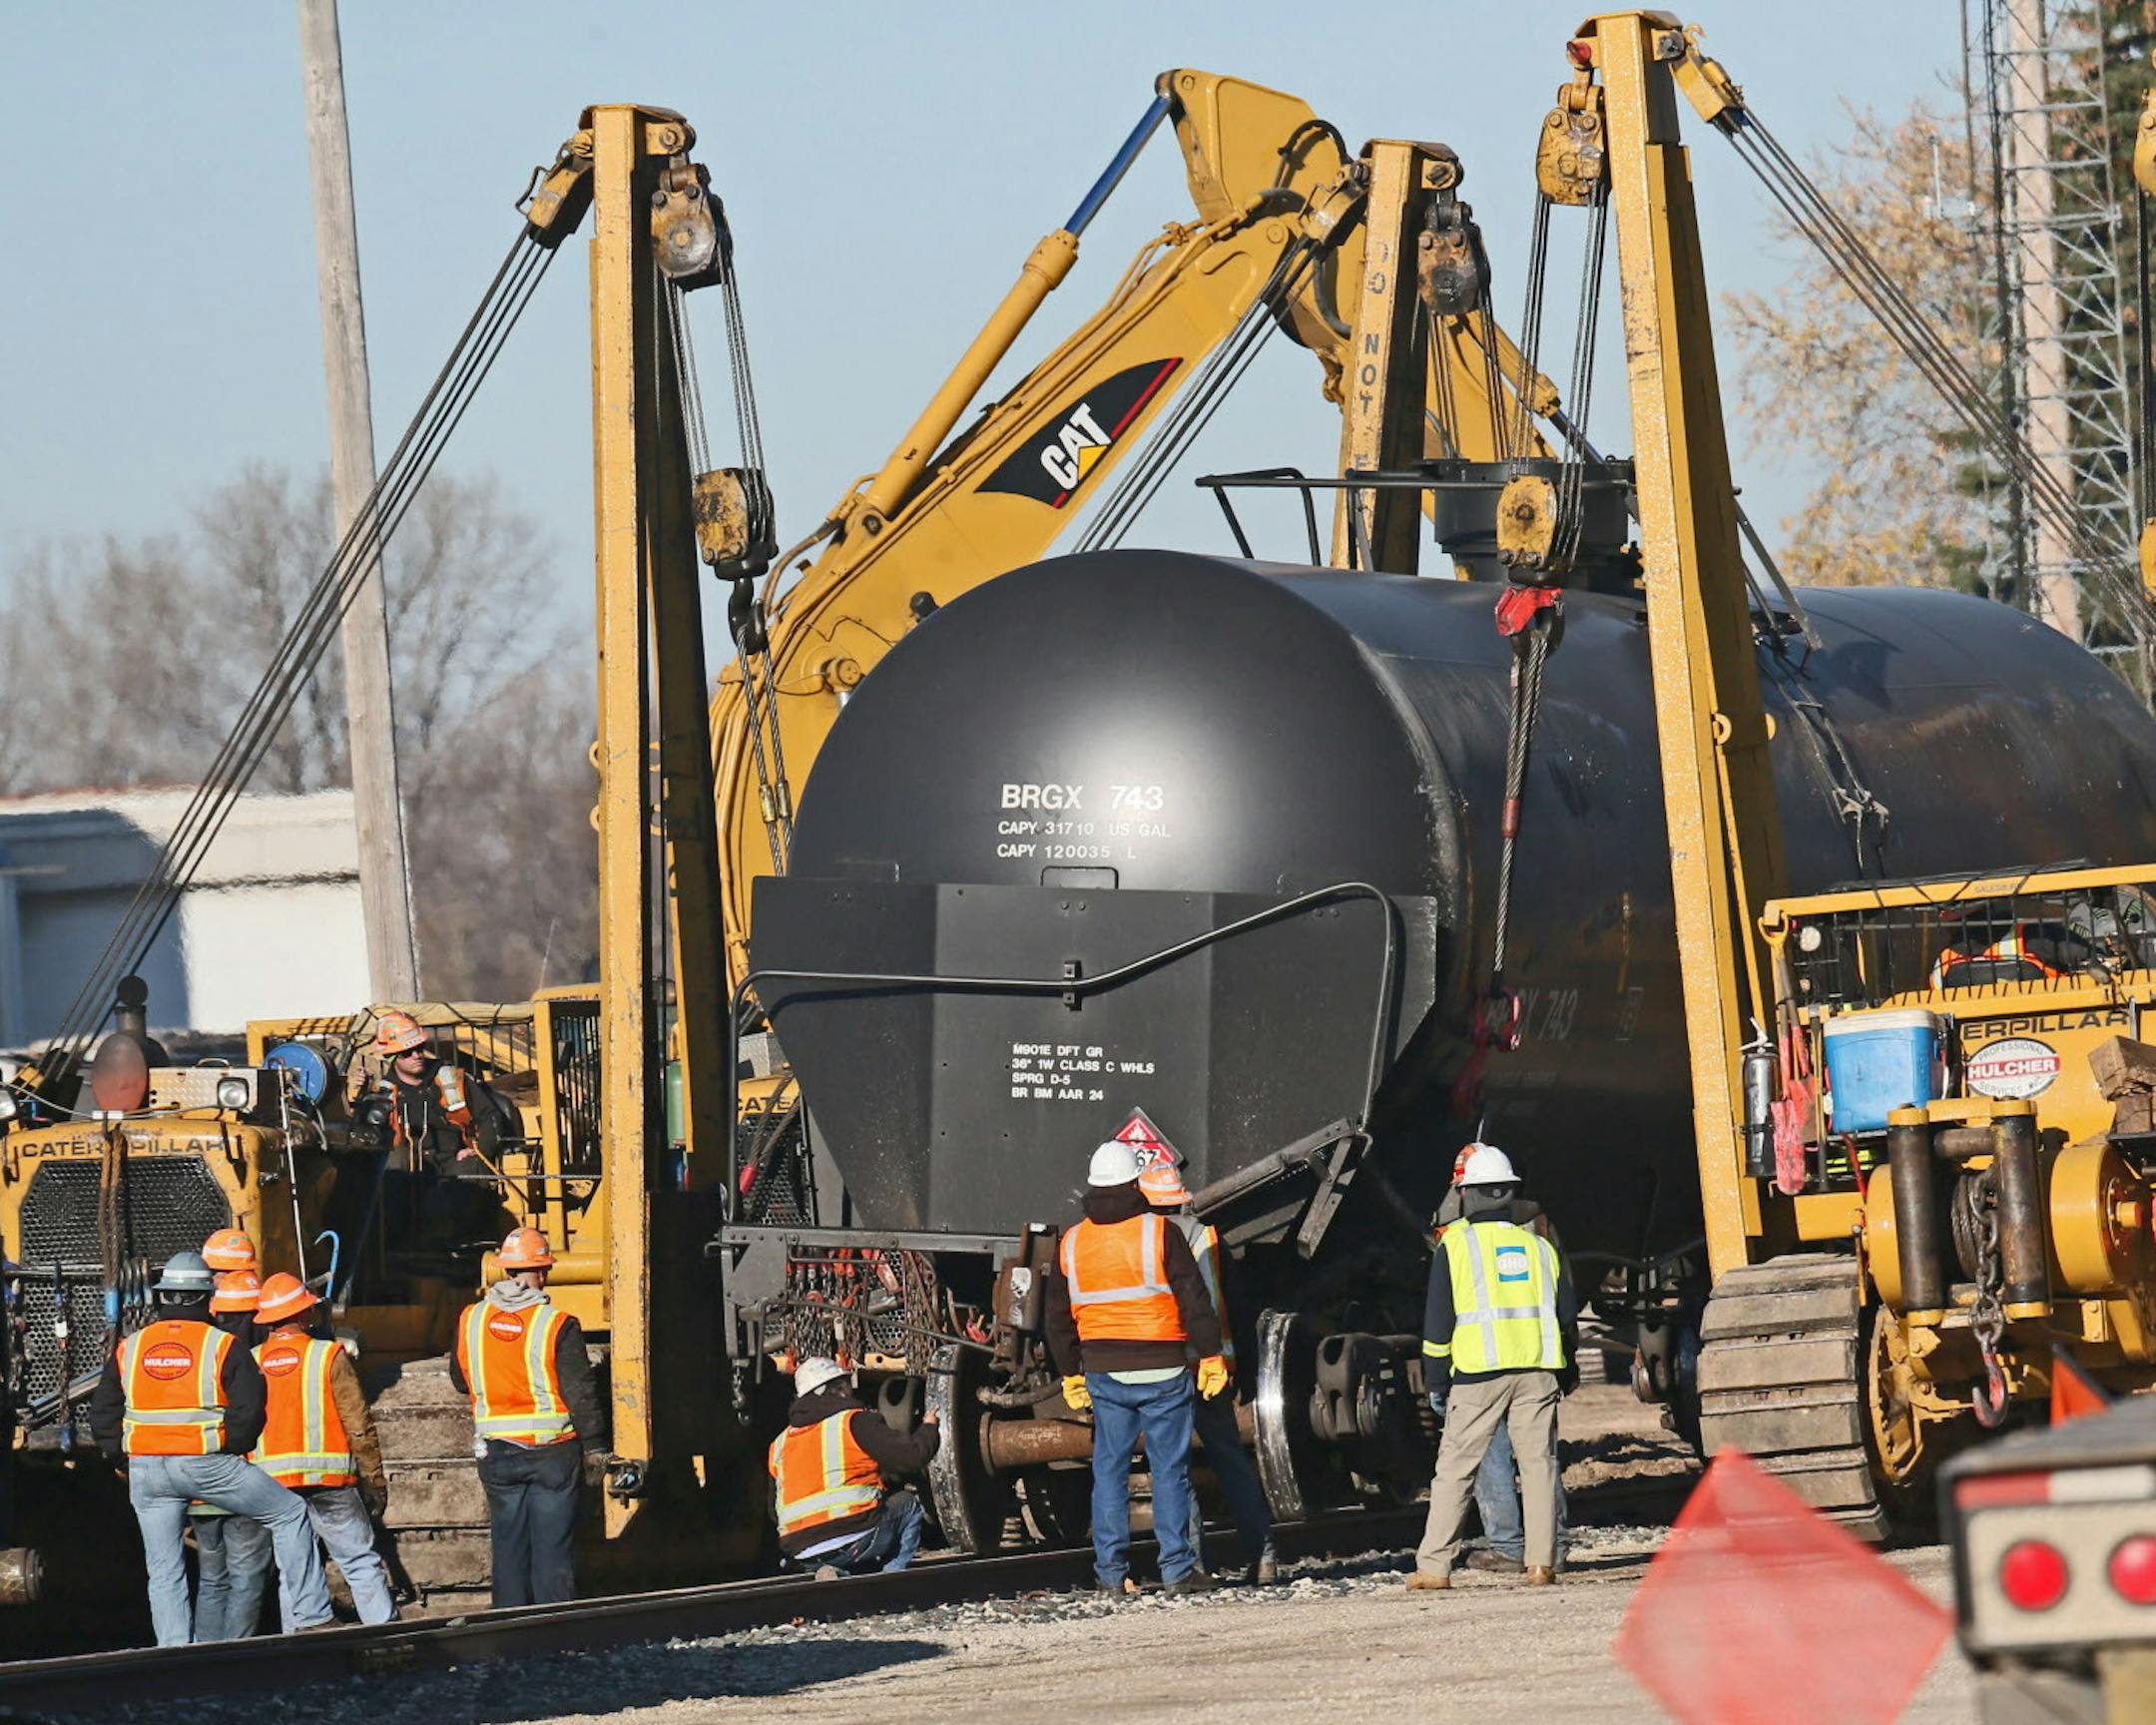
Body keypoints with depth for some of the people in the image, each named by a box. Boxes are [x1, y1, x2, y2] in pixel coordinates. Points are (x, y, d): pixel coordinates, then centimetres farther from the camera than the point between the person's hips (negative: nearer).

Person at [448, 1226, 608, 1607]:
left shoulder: (470, 1320, -1)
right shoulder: (558, 1326, -13)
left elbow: (460, 1379, 13)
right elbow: (581, 1392, -10)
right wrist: (595, 1448, -1)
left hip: (496, 1453, 3)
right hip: (551, 1450, -3)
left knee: (508, 1546, 10)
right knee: (552, 1547, 1)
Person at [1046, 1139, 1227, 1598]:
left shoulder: (1071, 1245, 5)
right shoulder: (1160, 1234, -8)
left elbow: (1060, 1319, 12)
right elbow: (1195, 1300, -9)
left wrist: (1070, 1373, 22)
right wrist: (1210, 1355, -2)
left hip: (1103, 1372, 3)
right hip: (1160, 1370, -3)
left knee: (1109, 1469, 9)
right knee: (1169, 1469, 1)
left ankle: (1111, 1569, 7)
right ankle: (1177, 1568, 0)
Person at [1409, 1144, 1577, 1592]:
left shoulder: (1455, 1246, 1)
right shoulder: (1539, 1247, 13)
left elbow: (1438, 1320, 0)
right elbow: (1567, 1317, 15)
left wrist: (1436, 1380, 6)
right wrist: (1564, 1368, 24)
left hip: (1479, 1371, -3)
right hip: (1537, 1370, 3)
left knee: (1455, 1467, 0)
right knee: (1538, 1464, 5)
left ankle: (1434, 1566, -3)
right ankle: (1542, 1564, -1)